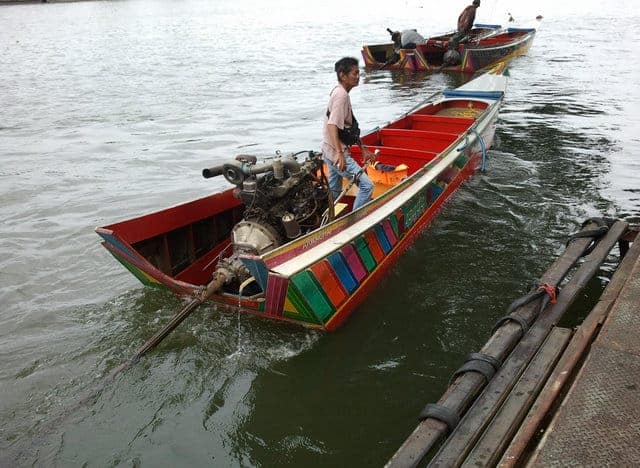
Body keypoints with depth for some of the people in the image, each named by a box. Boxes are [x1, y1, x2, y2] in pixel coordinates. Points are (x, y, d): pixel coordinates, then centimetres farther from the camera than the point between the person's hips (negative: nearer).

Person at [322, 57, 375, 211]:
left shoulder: (339, 92, 15)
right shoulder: (341, 95, -17)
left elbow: (351, 127, 20)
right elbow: (332, 125, -28)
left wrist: (363, 149, 20)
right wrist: (339, 153, -38)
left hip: (330, 152, 11)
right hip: (337, 154, -11)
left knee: (334, 192, 19)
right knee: (367, 186, -10)